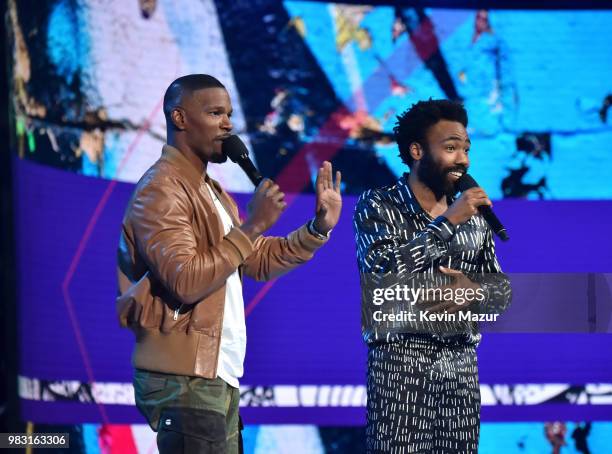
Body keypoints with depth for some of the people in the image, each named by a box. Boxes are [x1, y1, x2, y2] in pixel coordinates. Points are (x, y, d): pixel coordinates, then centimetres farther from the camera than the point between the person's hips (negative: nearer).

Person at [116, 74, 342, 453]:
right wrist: (251, 226, -22)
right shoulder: (161, 190, -13)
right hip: (184, 380, -10)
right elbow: (185, 283, -24)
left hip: (219, 376, 10)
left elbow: (260, 261, 21)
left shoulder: (210, 190, 19)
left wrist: (319, 228, 8)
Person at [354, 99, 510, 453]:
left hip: (461, 366, 5)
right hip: (400, 362, -5)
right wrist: (448, 223, -17)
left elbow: (503, 290, 14)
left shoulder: (474, 216, 11)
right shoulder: (378, 205, -3)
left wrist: (474, 289, -9)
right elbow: (383, 271, -19)